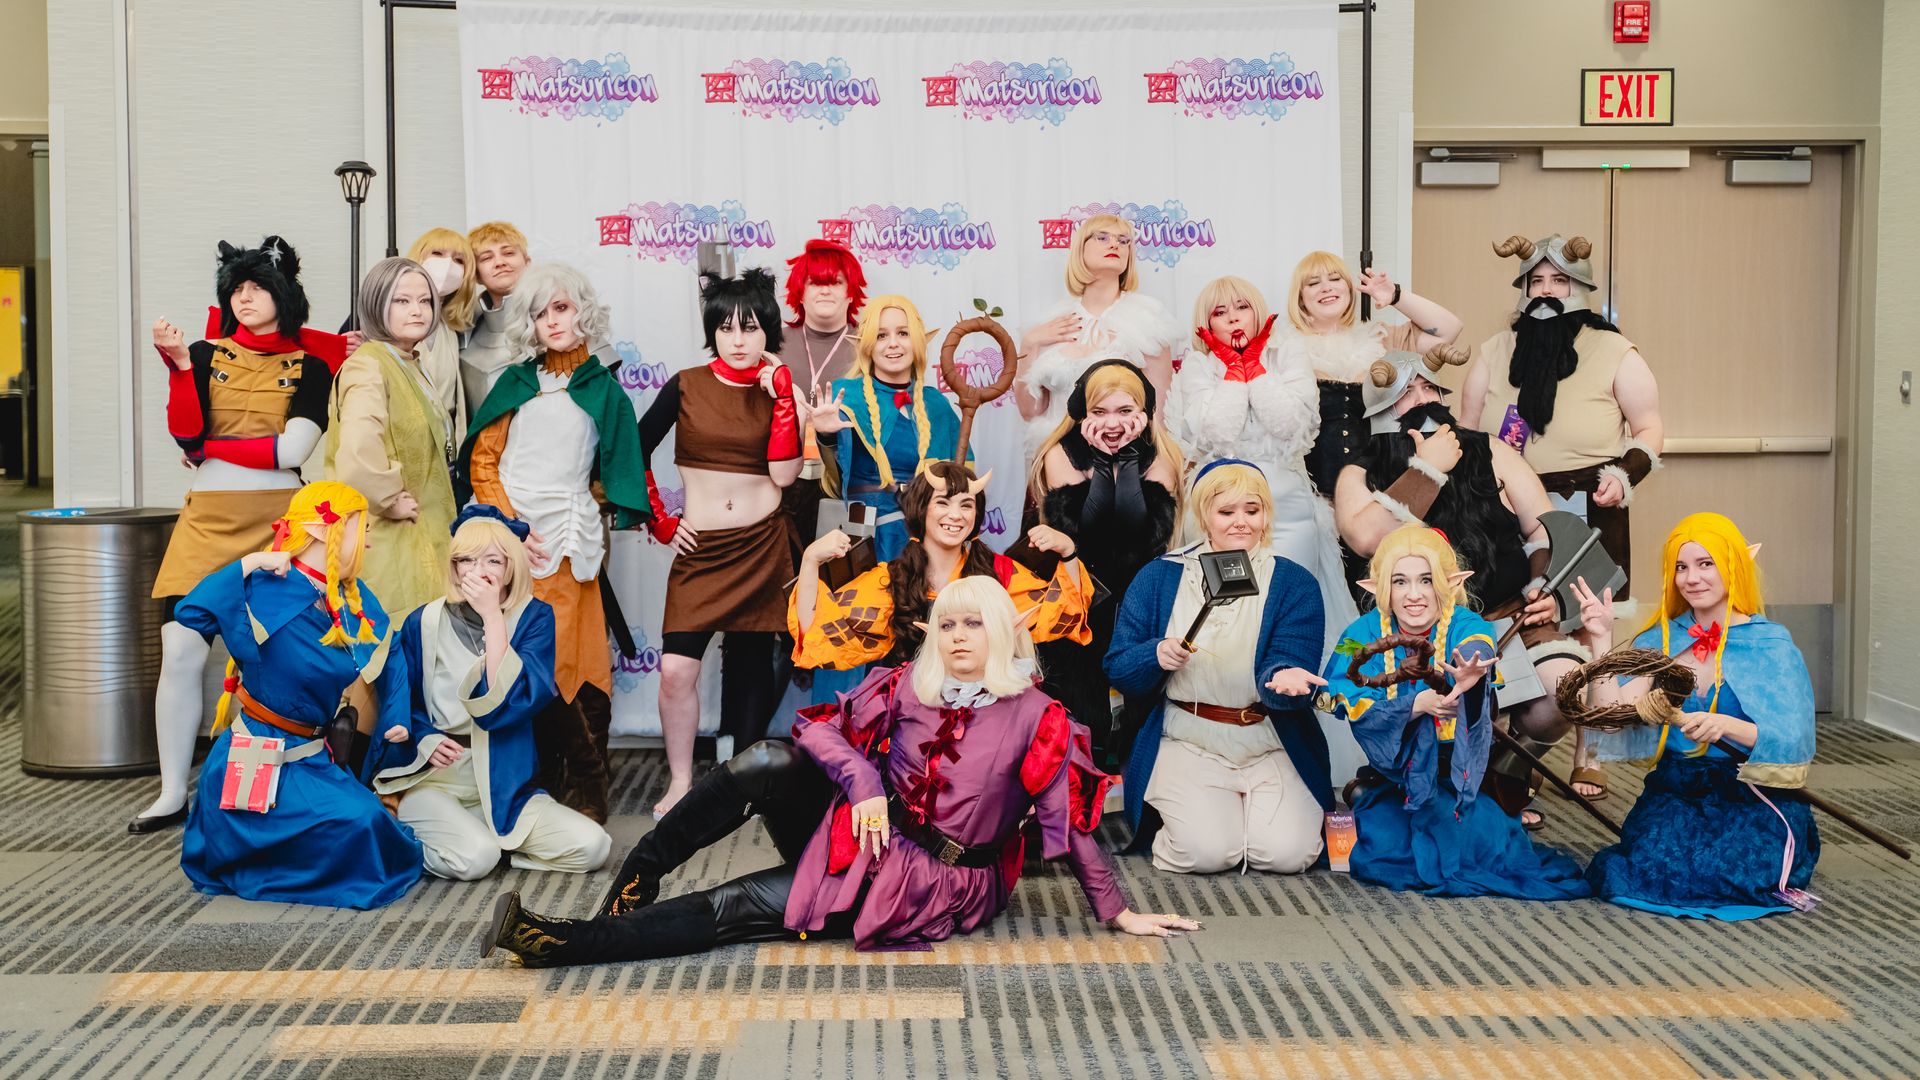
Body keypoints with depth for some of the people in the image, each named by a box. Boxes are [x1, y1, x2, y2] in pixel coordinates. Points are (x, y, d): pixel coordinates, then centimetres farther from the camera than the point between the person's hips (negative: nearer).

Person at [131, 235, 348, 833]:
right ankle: (172, 794, 4)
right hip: (207, 518, 2)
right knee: (181, 653, -5)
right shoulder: (209, 354, 12)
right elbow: (185, 434, -2)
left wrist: (211, 446, -2)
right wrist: (180, 363, -11)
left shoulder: (310, 366, 7)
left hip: (277, 519, -2)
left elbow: (291, 450, -6)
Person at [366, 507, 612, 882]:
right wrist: (423, 739, -13)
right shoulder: (424, 623, 2)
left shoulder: (533, 618, 0)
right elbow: (395, 704, 9)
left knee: (592, 846, -17)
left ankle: (492, 845, 2)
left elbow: (511, 703, -15)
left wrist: (492, 616, -18)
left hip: (504, 785, 2)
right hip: (431, 782, -2)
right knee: (473, 857, -31)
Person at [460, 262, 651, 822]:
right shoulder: (515, 383, 15)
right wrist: (507, 523, -4)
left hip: (567, 542, -2)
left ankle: (583, 791, -5)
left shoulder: (603, 390, 12)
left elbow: (619, 471, 14)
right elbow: (483, 457, 9)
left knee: (569, 661, -8)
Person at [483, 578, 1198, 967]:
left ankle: (562, 942, -20)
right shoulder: (906, 687, 5)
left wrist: (1116, 911, -3)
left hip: (927, 881, -4)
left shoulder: (1037, 718, -5)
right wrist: (864, 784, -15)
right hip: (863, 827, 4)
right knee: (764, 762, -24)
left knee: (734, 909, -19)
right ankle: (641, 872, -14)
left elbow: (1069, 821, -3)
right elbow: (822, 728, 1)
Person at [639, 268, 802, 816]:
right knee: (676, 669, -11)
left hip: (762, 547, 1)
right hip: (699, 546, 0)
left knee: (750, 663, 7)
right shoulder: (686, 386, 1)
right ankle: (680, 782, 5)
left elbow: (784, 473, -11)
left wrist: (781, 396, -13)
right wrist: (658, 520, 2)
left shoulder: (777, 389, 3)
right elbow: (635, 453, 6)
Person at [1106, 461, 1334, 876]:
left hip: (1271, 745, 1)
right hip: (1188, 742, -1)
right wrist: (1157, 655, -19)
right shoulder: (1159, 577, 4)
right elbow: (1117, 669, 2)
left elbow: (1289, 662, -10)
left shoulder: (1293, 584, 2)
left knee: (1287, 852, -20)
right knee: (1207, 850, -24)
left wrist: (1283, 678, -34)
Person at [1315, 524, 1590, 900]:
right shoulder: (1365, 635, -7)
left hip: (1461, 777, 0)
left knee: (1481, 840, -20)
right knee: (1384, 848, -20)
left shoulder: (1466, 627, -13)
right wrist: (1417, 704, -35)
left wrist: (1470, 673, -62)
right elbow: (1353, 707, -19)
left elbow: (1478, 651, -37)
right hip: (1394, 780, 1)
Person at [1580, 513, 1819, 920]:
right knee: (1650, 866, -26)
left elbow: (1794, 743, -14)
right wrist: (1602, 640, -8)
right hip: (1673, 797, 2)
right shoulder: (1659, 641, 8)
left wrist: (1726, 726, -31)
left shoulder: (1772, 646, -3)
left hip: (1754, 804, -2)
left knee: (1715, 872, -26)